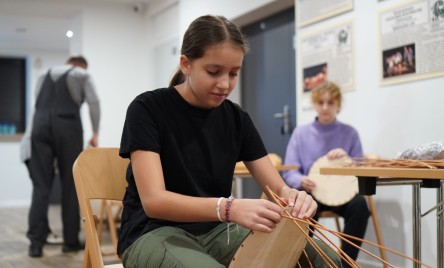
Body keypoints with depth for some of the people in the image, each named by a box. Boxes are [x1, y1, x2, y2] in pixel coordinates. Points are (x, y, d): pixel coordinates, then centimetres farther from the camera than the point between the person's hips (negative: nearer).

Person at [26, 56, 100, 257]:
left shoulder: (44, 77, 29)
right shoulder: (82, 75, 16)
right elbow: (94, 102, 2)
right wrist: (95, 133, 5)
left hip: (40, 126, 4)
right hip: (67, 126, -3)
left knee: (40, 185, 0)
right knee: (70, 185, 4)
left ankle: (36, 242, -6)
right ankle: (71, 241, 7)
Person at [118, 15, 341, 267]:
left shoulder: (237, 118, 4)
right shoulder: (148, 109, -11)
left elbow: (277, 187, 1)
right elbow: (153, 200, -23)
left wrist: (292, 196, -25)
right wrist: (229, 208, -39)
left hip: (216, 231, 5)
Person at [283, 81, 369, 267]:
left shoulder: (350, 133, 6)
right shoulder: (300, 133, 4)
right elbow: (289, 172, -1)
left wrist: (346, 158, -16)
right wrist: (301, 181, -25)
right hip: (310, 191, -1)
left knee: (359, 205, -33)